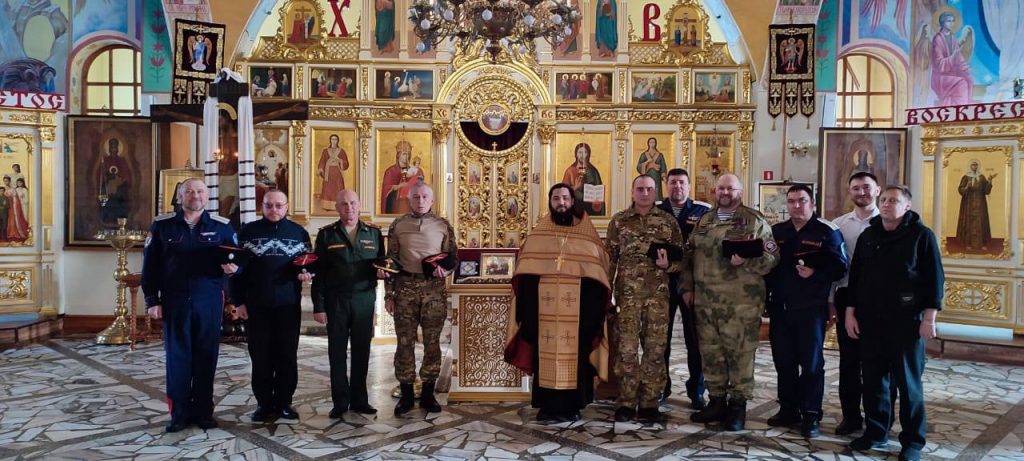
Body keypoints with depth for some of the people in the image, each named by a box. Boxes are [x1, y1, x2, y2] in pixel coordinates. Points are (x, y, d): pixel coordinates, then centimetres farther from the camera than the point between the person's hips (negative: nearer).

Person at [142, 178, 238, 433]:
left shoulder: (221, 226, 3)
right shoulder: (162, 225, 3)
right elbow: (150, 264, 4)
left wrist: (232, 266, -15)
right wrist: (152, 300, 0)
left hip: (209, 301, 0)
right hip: (174, 300, 0)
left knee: (206, 356, 5)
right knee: (177, 356, 5)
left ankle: (204, 411, 16)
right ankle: (180, 412, 14)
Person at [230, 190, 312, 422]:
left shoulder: (299, 232, 7)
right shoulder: (248, 231, 5)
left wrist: (305, 272, -12)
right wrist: (239, 301, -2)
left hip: (288, 305, 1)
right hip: (256, 306, -1)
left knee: (287, 355, 5)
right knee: (261, 356, 4)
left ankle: (284, 402, 15)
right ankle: (264, 403, 15)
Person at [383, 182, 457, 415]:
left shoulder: (443, 225, 6)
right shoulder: (397, 225, 7)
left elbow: (452, 256, 10)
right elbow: (390, 261, 8)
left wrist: (445, 269, -12)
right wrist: (389, 294, 4)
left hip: (434, 289, 0)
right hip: (405, 289, 0)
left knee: (432, 342, 4)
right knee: (405, 342, 2)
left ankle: (428, 394, 16)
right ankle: (406, 394, 14)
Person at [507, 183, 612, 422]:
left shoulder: (588, 235, 4)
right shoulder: (536, 235, 7)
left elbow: (598, 276, 2)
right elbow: (524, 276, 5)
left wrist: (595, 313, -6)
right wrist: (527, 313, -3)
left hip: (577, 312, -1)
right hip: (544, 312, 1)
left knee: (575, 355, 3)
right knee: (545, 355, 4)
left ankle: (572, 406, 14)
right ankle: (547, 405, 14)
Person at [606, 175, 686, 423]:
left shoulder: (668, 221, 6)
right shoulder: (619, 221, 6)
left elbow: (681, 258, 8)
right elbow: (610, 258, 8)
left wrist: (667, 265, -14)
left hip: (658, 295, 1)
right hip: (628, 294, 0)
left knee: (655, 350, 3)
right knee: (627, 349, 0)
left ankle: (649, 403, 13)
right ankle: (626, 403, 9)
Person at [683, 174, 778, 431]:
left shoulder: (755, 221, 0)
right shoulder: (703, 221, 16)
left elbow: (771, 257, -5)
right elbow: (690, 256, 18)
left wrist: (746, 260, -20)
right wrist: (688, 287, 12)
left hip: (741, 304, -5)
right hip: (705, 301, 5)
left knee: (739, 353, -1)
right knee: (710, 352, 10)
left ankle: (738, 407, 12)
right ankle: (716, 402, 23)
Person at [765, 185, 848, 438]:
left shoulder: (827, 232, -3)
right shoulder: (776, 232, 10)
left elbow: (839, 267, -7)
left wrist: (815, 273, -20)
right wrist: (766, 299, 4)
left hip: (811, 309, -4)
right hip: (780, 309, 4)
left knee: (811, 363, 2)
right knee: (783, 362, 10)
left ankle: (811, 415, 11)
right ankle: (788, 409, 22)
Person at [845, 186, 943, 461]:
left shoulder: (921, 235, -3)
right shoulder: (867, 236, 10)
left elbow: (934, 278, -6)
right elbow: (855, 276, 13)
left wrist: (929, 318, -11)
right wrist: (850, 312, 8)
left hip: (906, 321, -4)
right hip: (870, 320, 4)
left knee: (908, 382, 2)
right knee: (873, 379, 9)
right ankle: (876, 432, 23)